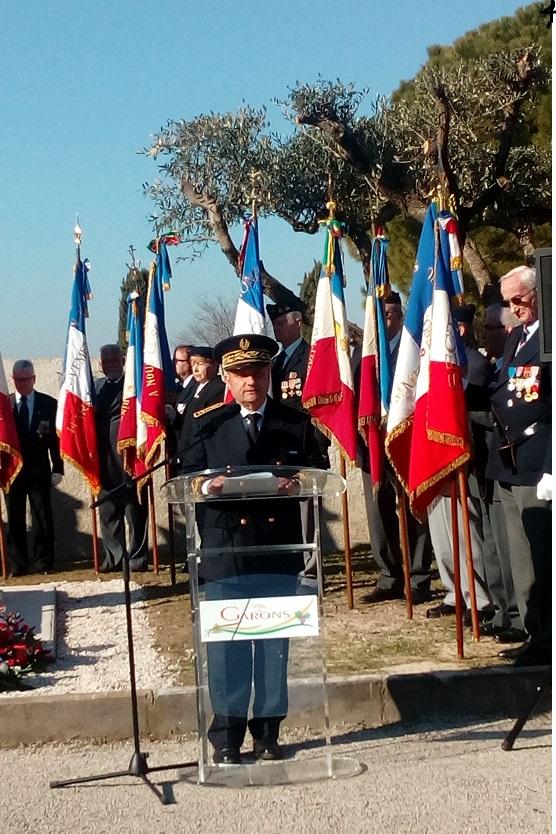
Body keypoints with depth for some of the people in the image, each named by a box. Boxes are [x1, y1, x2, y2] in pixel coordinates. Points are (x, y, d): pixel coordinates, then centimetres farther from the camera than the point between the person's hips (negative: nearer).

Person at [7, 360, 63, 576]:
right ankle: (18, 564, 13)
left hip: (39, 470, -1)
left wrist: (57, 468, -4)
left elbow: (56, 438, 1)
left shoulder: (49, 404, 1)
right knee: (15, 519, 5)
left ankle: (44, 562, 12)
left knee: (42, 518, 2)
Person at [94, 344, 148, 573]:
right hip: (105, 461, 4)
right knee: (108, 510, 8)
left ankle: (137, 558, 9)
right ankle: (113, 557, 16)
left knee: (135, 510, 2)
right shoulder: (95, 386, 14)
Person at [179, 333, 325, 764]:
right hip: (224, 547, -1)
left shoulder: (297, 422, 9)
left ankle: (268, 731, 19)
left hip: (280, 547, 1)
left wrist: (295, 484, -15)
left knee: (275, 642, 7)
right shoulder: (207, 425, 6)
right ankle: (226, 738, 9)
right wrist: (210, 486, -19)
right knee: (226, 643, 1)